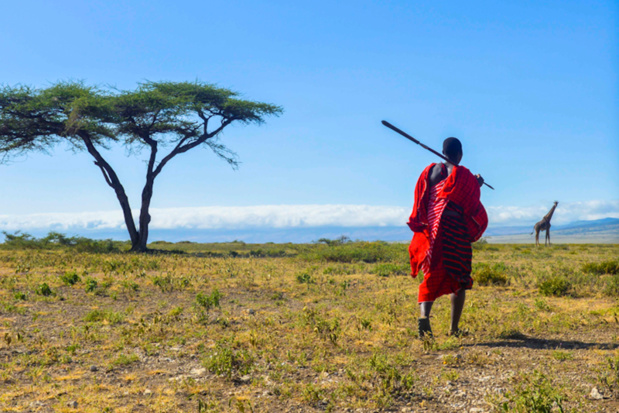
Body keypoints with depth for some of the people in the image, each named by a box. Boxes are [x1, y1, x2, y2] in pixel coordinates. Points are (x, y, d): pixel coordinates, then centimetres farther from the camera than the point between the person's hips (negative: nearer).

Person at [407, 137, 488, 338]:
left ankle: (424, 315, -23)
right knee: (459, 280, 9)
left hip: (432, 229, 3)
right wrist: (477, 186, 16)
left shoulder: (430, 171, 8)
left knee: (433, 276, 4)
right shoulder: (464, 175, -4)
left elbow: (421, 201, 10)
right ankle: (454, 328, 12)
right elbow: (473, 206, 1)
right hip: (455, 230, -3)